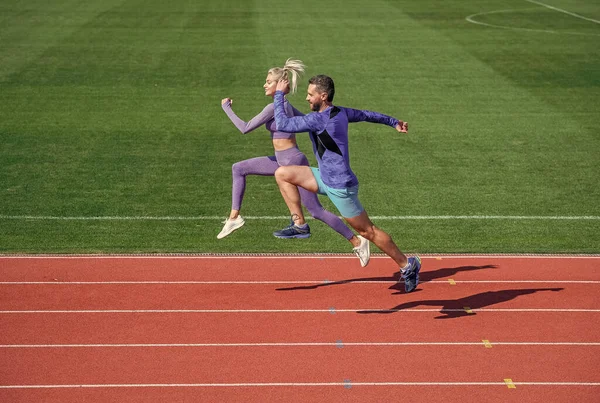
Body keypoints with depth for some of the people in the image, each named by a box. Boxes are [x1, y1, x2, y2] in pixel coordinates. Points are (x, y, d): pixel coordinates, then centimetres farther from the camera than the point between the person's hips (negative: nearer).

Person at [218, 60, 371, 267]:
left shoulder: (274, 107, -20)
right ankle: (234, 216, 13)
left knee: (316, 211, -3)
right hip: (283, 161, 10)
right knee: (238, 168, 10)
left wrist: (226, 108, -7)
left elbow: (245, 128, -17)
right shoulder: (285, 105, 7)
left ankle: (357, 241, 4)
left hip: (294, 163, -10)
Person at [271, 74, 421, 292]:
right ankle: (299, 224, 7)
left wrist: (279, 94, -9)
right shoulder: (340, 112, 3)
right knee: (282, 173, 3)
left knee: (368, 231, 3)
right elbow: (367, 115, 17)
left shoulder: (319, 119, -24)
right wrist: (393, 122, 33)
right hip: (326, 178, 10)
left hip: (340, 187, -10)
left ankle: (407, 265, 16)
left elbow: (282, 124, -22)